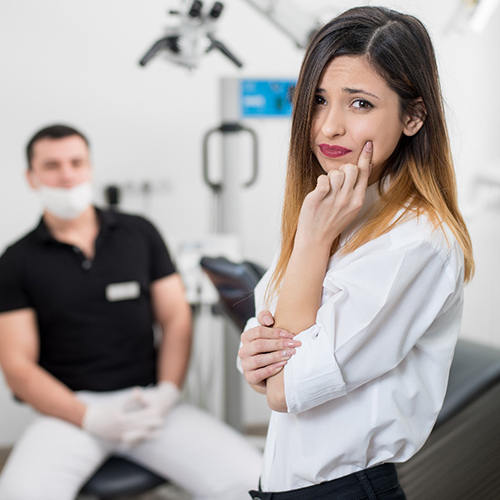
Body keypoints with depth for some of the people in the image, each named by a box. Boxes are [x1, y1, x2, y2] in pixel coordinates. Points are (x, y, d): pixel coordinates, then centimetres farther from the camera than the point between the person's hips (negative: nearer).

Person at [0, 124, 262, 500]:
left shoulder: (140, 233, 9)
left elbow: (176, 320, 9)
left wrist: (167, 393, -9)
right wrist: (91, 419, -14)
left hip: (148, 402, 2)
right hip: (70, 409, -1)